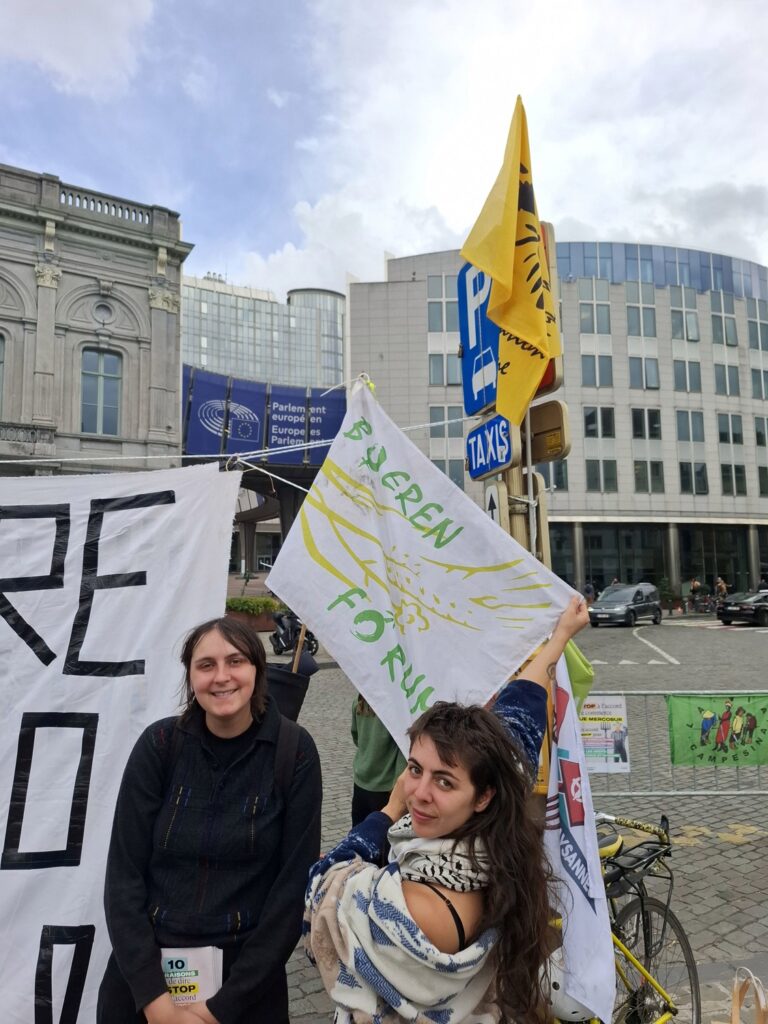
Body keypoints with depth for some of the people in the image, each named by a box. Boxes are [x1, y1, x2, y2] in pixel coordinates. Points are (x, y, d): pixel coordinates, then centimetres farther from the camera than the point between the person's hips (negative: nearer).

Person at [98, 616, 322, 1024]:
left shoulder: (293, 751, -13)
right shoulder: (160, 744, -10)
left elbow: (294, 884, -11)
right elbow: (123, 875, -8)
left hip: (248, 973, -1)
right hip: (145, 968, 1)